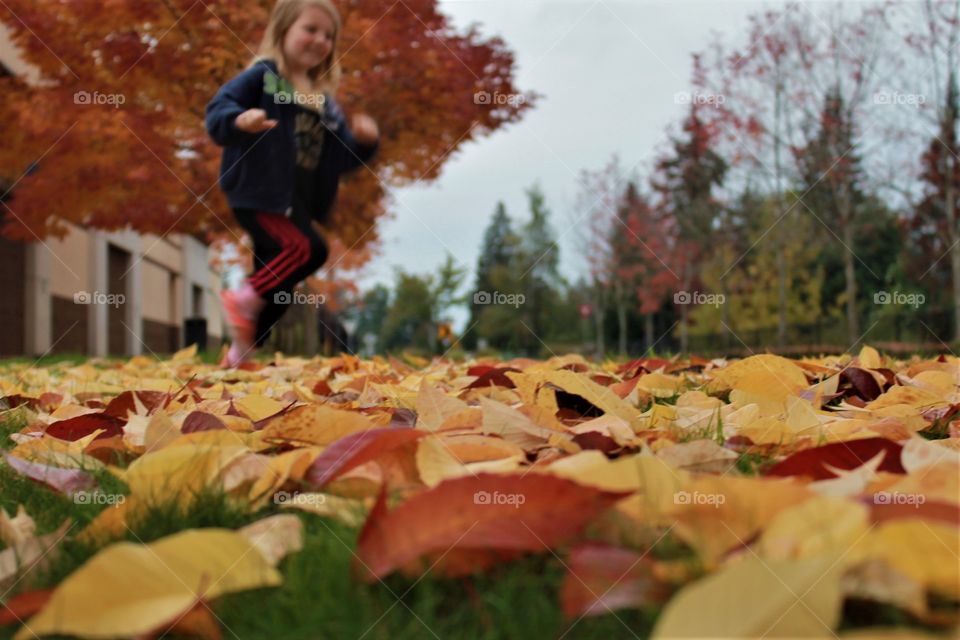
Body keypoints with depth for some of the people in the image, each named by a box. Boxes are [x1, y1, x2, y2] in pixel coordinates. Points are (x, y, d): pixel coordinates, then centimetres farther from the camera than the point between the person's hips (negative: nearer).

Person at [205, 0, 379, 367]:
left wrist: (364, 141, -4)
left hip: (297, 203, 8)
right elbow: (217, 111, -12)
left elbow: (342, 158, 17)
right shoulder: (262, 76, -2)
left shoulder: (324, 101, 18)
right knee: (308, 249, -28)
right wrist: (240, 121, -34)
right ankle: (243, 299, -12)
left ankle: (240, 354, 25)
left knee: (276, 280, 11)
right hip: (259, 193, -8)